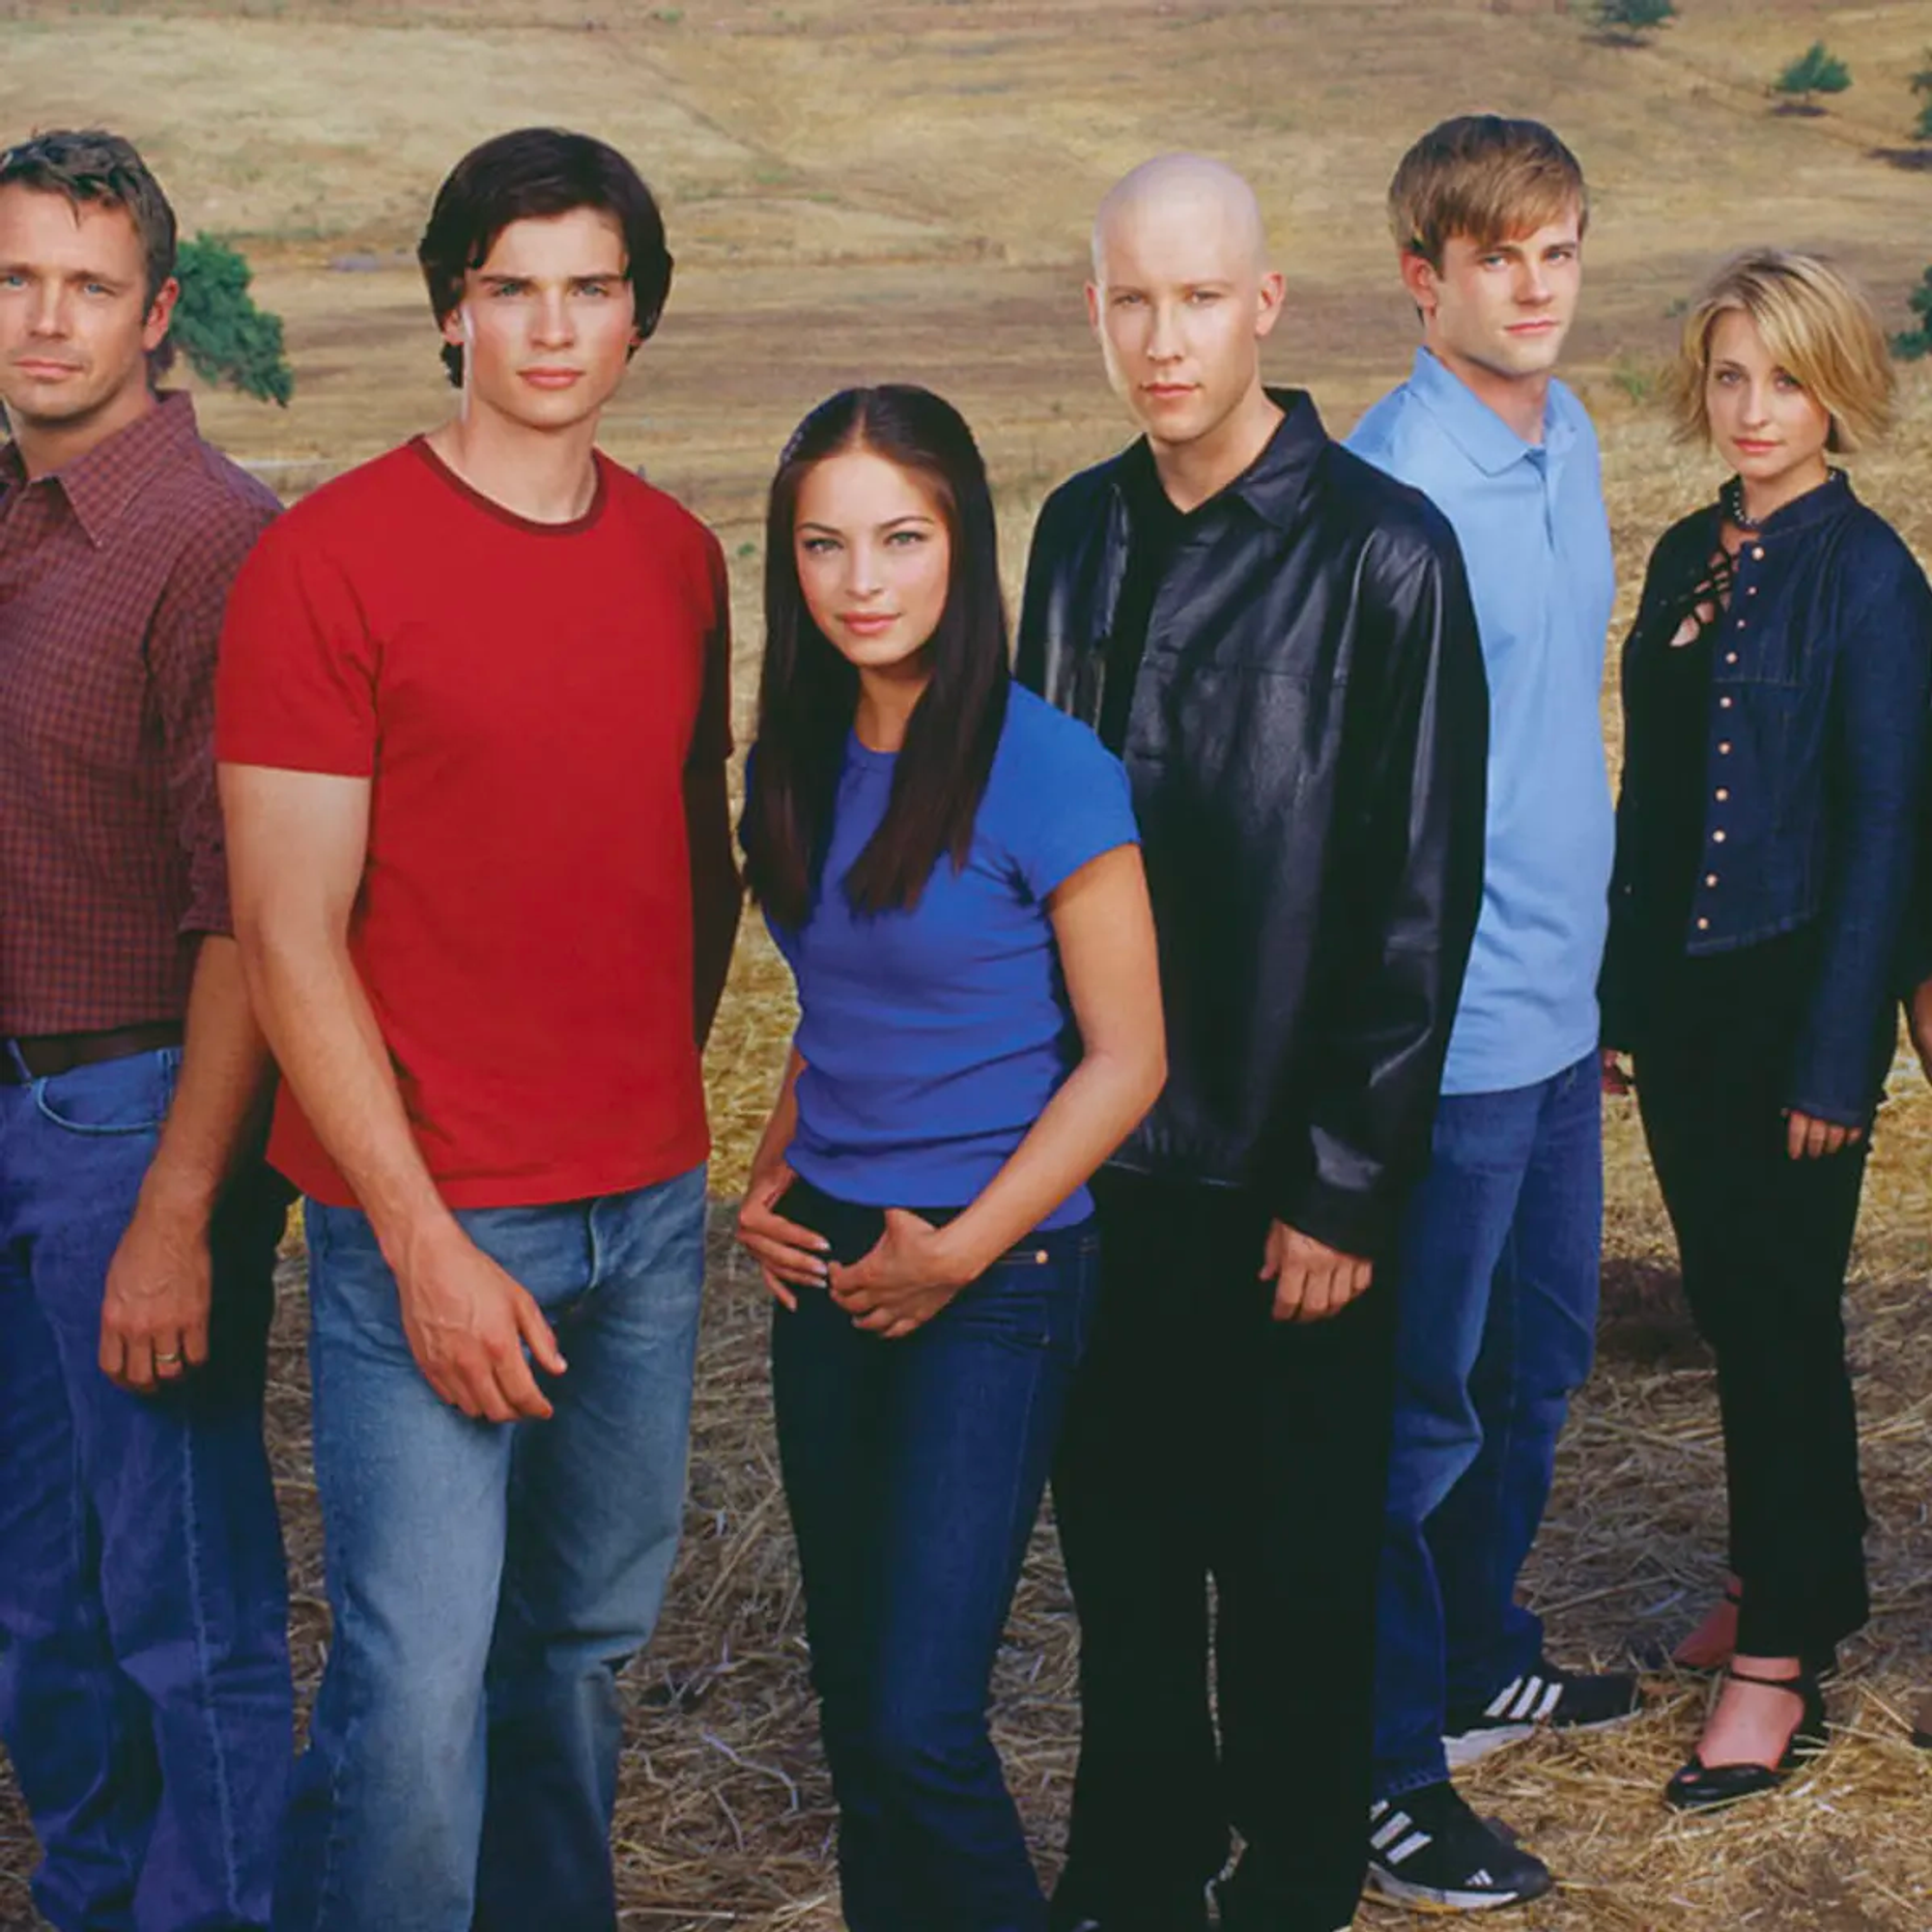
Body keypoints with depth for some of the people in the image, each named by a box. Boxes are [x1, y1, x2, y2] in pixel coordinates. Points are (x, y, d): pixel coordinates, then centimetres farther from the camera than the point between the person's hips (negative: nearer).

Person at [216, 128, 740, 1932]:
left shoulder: (682, 558, 8)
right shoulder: (327, 558, -9)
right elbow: (289, 938, -11)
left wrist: (662, 1092, 11)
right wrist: (423, 1241, -14)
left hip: (650, 1211, 5)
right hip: (433, 1225, -5)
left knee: (582, 1647, 15)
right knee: (416, 1689, -5)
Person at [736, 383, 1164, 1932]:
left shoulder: (1045, 770, -14)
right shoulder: (806, 761, 5)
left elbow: (1124, 1058, -11)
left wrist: (958, 1253, -13)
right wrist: (772, 1183, 3)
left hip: (994, 1277, -6)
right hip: (828, 1268, 6)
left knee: (918, 1720, -9)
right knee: (849, 1690, 12)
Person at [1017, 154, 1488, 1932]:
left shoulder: (1382, 553, -12)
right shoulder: (1083, 531, 5)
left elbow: (1421, 899, -12)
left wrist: (1347, 1185, -13)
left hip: (1284, 1175, -5)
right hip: (1097, 1150, 5)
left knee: (1294, 1567, 9)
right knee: (1117, 1537, 16)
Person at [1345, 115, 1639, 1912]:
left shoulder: (1569, 438, 8)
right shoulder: (1393, 487, -20)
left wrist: (1587, 966, 19)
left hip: (1556, 1003, 9)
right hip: (1447, 1020, -9)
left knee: (1536, 1361, 21)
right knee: (1417, 1404, 2)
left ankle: (1478, 1664, 39)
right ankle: (1381, 1776, 15)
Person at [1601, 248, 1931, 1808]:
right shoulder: (1689, 559, 9)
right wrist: (1621, 992, 10)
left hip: (1793, 992, -7)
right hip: (1679, 991, 7)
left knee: (1782, 1313, -2)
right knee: (1729, 1302, 15)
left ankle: (1779, 1665, 7)